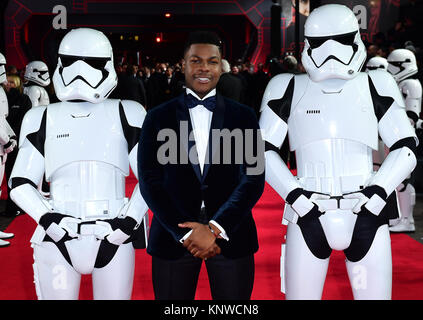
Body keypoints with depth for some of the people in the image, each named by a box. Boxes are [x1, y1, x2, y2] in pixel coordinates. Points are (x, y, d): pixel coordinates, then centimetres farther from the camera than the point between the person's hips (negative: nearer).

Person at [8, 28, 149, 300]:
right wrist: (47, 219, -9)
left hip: (114, 237, 0)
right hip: (57, 238, 1)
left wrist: (129, 221, -8)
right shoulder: (44, 119, 7)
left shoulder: (125, 114, 4)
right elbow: (21, 183, 6)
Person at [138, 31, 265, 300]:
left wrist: (217, 227, -12)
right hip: (172, 236, 0)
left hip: (231, 235, 0)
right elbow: (150, 181, -1)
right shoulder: (158, 118, 5)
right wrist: (186, 232, -11)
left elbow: (254, 178, -1)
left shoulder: (243, 116, 6)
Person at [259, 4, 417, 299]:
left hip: (366, 217, 1)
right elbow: (264, 151, 4)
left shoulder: (374, 87, 6)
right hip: (309, 218, 0)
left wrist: (377, 195, -8)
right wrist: (295, 196, -8)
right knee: (300, 295, 6)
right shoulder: (291, 89, 5)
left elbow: (406, 148, 6)